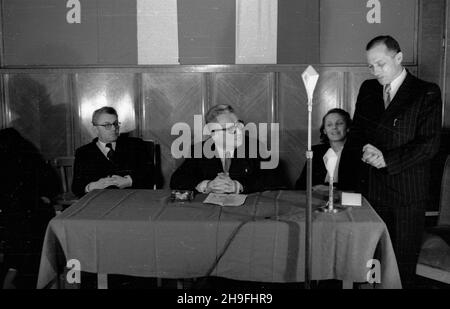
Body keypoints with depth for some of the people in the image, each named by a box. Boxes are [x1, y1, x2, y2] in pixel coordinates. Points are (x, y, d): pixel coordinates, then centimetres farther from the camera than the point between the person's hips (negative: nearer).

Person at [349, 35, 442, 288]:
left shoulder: (427, 93, -5)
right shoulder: (368, 89, 10)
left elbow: (429, 144, -11)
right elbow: (356, 132, 15)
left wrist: (387, 159, -18)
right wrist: (365, 150, -8)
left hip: (408, 194, -3)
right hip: (374, 189, 3)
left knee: (404, 263, 5)